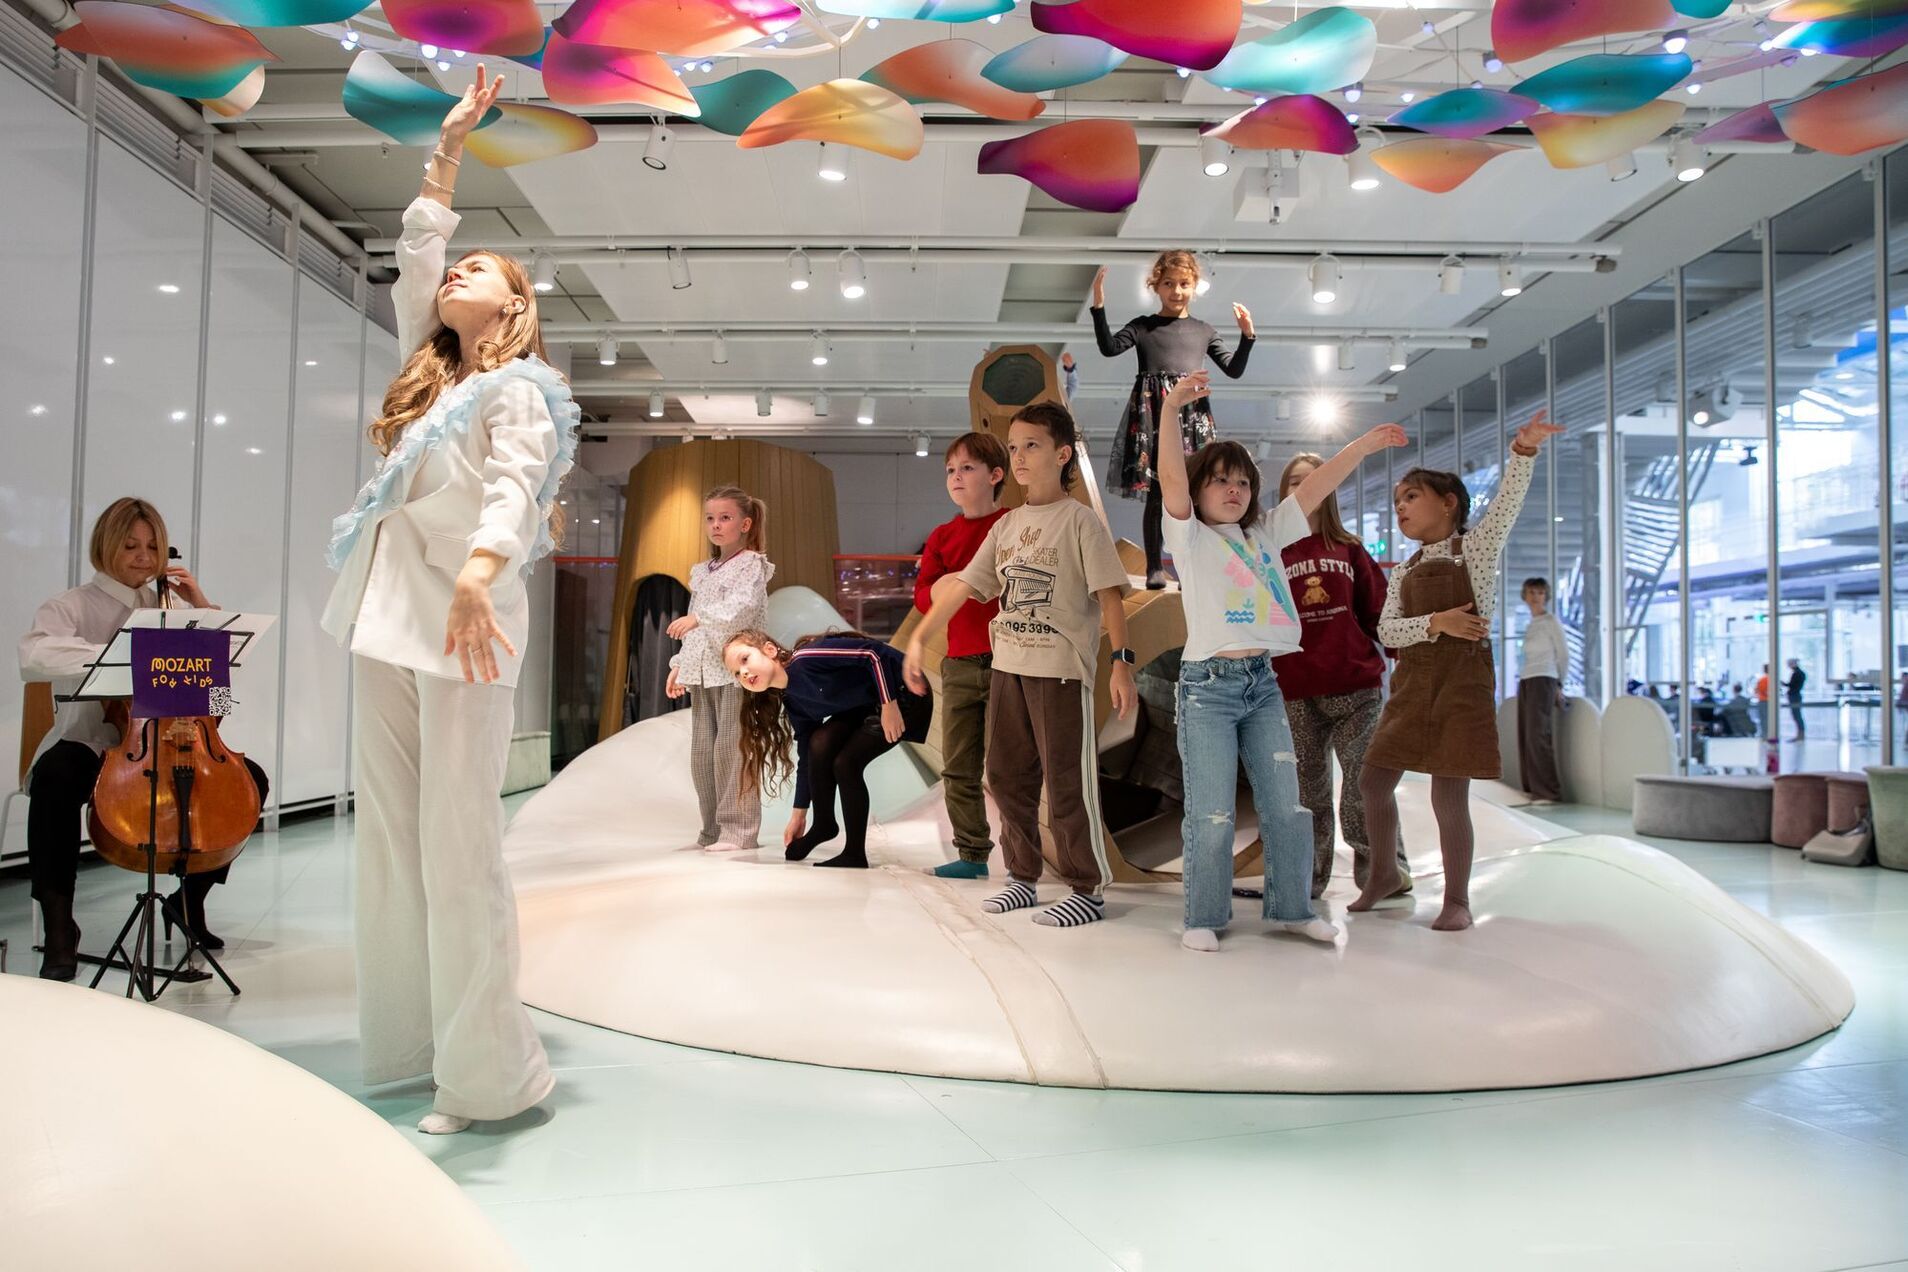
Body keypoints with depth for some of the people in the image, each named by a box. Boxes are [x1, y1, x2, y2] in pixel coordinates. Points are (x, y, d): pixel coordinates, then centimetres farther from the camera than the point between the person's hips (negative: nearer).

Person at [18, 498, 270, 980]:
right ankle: (59, 929, -24)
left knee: (251, 778, -16)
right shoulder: (72, 606, 1)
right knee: (53, 777, -37)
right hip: (91, 745, -4)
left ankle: (190, 898, 3)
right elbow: (33, 656, -20)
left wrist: (202, 605, -1)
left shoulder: (171, 606, 13)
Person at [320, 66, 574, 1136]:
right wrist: (449, 148, 30)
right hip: (387, 622, 8)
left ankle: (489, 1074, -5)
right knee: (392, 841, 8)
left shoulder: (520, 391, -2)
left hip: (461, 623, -8)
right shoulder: (429, 373, 20)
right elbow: (414, 255, 26)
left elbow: (515, 487, -21)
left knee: (459, 844, -10)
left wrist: (478, 571, -40)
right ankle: (407, 1043, 16)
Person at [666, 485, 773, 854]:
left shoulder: (752, 565, -2)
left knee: (730, 749, -10)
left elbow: (742, 609, -21)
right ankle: (713, 829, 15)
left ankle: (738, 830, -5)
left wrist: (698, 618, -27)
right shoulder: (701, 572, 20)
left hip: (735, 669, -8)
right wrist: (679, 665, 16)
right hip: (702, 672, 8)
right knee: (701, 753, 7)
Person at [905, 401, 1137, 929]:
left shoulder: (1079, 519, -5)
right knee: (1007, 776, 12)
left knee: (1068, 783, -2)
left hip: (1063, 670, -6)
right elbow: (963, 587, 12)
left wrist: (1121, 662, -16)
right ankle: (1023, 877, 26)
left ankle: (1088, 890, 10)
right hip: (1008, 667, 7)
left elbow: (1109, 593, -9)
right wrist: (918, 639, 8)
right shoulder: (1007, 525, 11)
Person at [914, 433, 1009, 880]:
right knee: (959, 768, 9)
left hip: (1007, 663, -5)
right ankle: (972, 854, 19)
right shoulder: (943, 536, 12)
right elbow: (923, 595, 3)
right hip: (959, 665, 5)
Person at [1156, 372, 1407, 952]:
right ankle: (1204, 917, 11)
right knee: (1212, 815, -2)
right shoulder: (1191, 538, -1)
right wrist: (1171, 410, -29)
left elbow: (1313, 489, 14)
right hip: (1208, 685, -5)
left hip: (1263, 683, 6)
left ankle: (1292, 908, 22)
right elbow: (1171, 480, -17)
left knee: (1286, 806, 9)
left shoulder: (1265, 535, 16)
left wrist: (1364, 445, 8)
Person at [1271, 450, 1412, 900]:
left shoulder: (1349, 549, 12)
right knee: (1307, 790, 6)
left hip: (1357, 687, 0)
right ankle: (1307, 877, 15)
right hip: (1297, 694, 0)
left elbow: (1377, 610, 10)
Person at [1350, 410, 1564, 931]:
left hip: (1463, 678, -6)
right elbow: (1386, 631, 2)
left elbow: (1507, 505, -17)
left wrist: (1523, 451, -33)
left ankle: (1457, 899, 9)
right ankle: (1383, 872, 27)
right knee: (1374, 780, 7)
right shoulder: (1403, 572, 14)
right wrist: (1436, 623, -16)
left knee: (1448, 796, -7)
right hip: (1412, 681, 6)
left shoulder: (1475, 547, 1)